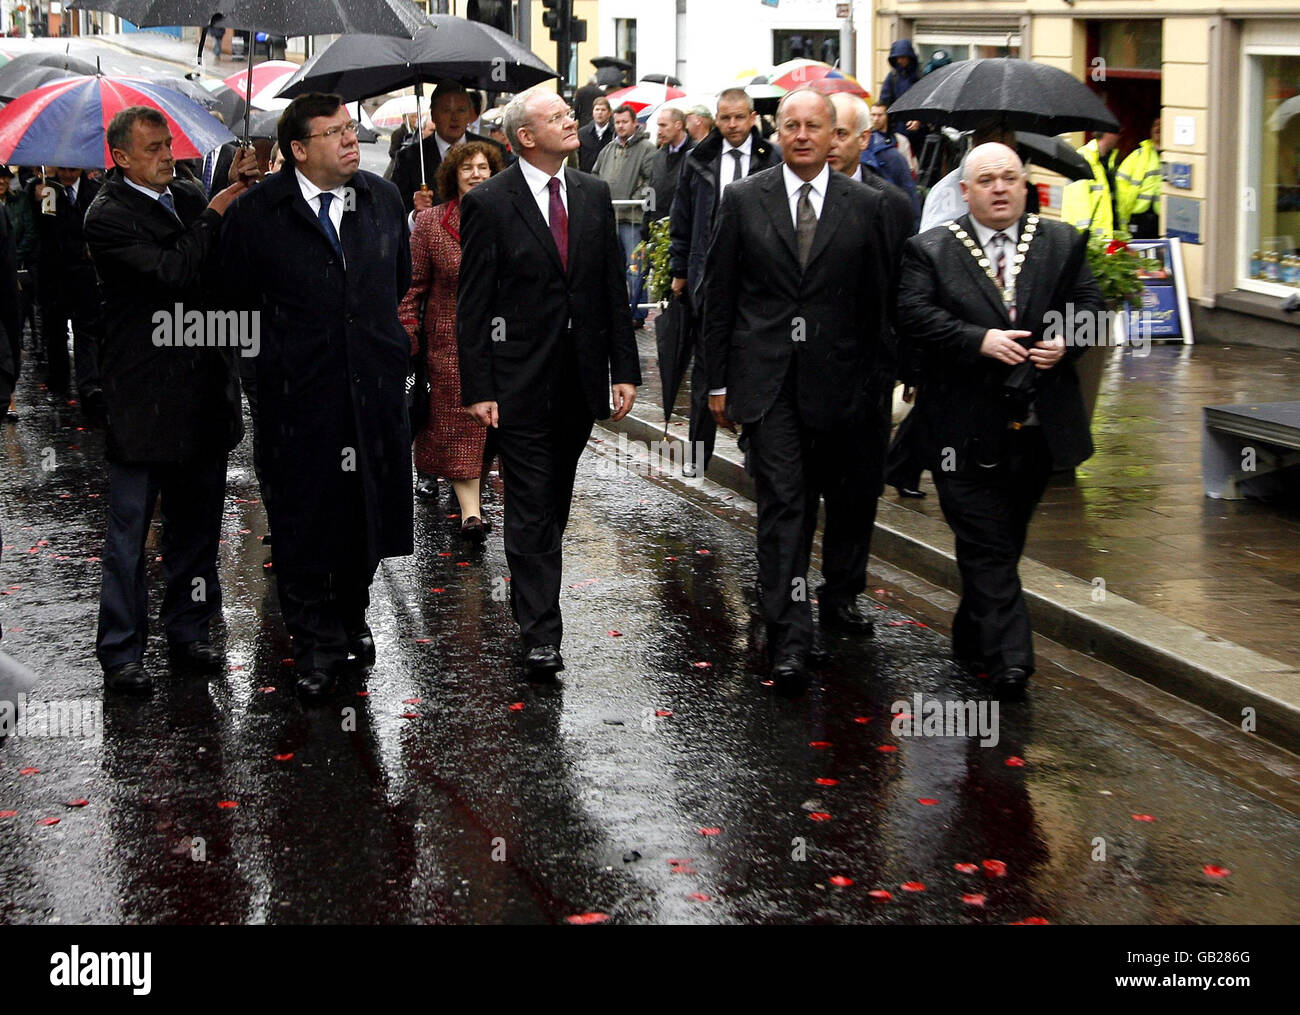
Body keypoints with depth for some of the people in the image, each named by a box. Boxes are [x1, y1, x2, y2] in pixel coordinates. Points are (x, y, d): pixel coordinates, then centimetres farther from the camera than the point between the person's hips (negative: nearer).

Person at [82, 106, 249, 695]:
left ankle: (189, 634, 26)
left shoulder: (188, 197, 10)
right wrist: (214, 216, -12)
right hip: (145, 398, -6)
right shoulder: (108, 217, -11)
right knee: (129, 527, 2)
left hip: (203, 390, 7)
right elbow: (173, 271, -22)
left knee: (196, 521, 14)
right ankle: (120, 653, 10)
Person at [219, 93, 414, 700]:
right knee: (304, 519, 2)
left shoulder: (383, 199, 6)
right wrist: (285, 346, 9)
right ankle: (316, 647, 14)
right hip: (298, 394, -3)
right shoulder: (257, 212, -7)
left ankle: (350, 620, 33)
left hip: (375, 386, 4)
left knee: (366, 510, 12)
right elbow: (236, 297, 4)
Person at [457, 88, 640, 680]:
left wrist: (624, 369, 5)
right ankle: (540, 636, -6)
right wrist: (477, 388, -11)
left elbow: (613, 289, 10)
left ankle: (532, 601, 29)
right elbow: (472, 304, -6)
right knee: (531, 510, -5)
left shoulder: (594, 195, 8)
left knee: (555, 505, 14)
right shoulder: (488, 203, -6)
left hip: (580, 381, 5)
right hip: (521, 381, -5)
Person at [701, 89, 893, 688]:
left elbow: (879, 301, 6)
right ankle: (789, 639, -6)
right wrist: (718, 381, 2)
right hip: (767, 381, -2)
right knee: (782, 505, -6)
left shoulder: (866, 206, 4)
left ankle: (840, 597, 38)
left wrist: (879, 379, 2)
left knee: (851, 497, 14)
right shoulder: (743, 201, 3)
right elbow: (718, 295, 5)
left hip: (841, 379, 2)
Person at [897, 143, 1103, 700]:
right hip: (967, 425, -4)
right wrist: (980, 340, -22)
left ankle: (972, 634, 33)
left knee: (1007, 535, 15)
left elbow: (1090, 305, 7)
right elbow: (915, 314, -11)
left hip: (1038, 424, 4)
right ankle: (1008, 656, -8)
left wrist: (1065, 341, -13)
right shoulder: (929, 250, 0)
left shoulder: (1062, 244, 10)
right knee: (985, 543, -6)